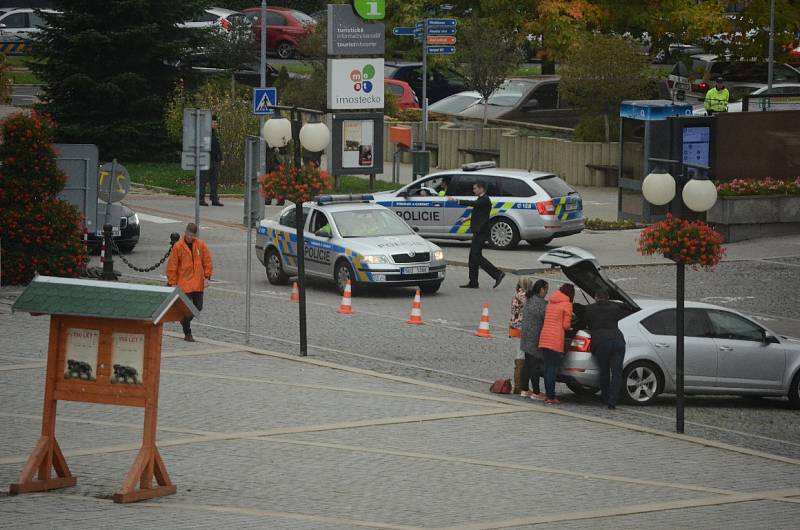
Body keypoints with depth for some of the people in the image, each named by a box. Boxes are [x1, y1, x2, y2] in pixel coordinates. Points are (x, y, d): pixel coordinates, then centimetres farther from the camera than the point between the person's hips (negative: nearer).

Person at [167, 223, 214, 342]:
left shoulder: (201, 244, 2)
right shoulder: (178, 246, -7)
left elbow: (207, 262, 9)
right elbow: (172, 266, -4)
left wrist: (207, 277, 1)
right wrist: (172, 283, -5)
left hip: (198, 283, 3)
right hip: (184, 283, -3)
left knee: (198, 307, 8)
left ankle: (185, 320, 35)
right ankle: (187, 334, 7)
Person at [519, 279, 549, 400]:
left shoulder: (529, 301, 12)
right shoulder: (540, 303, -18)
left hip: (526, 339, 9)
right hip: (535, 339, -9)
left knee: (528, 364, 15)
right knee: (535, 366, -5)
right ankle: (536, 392, -3)